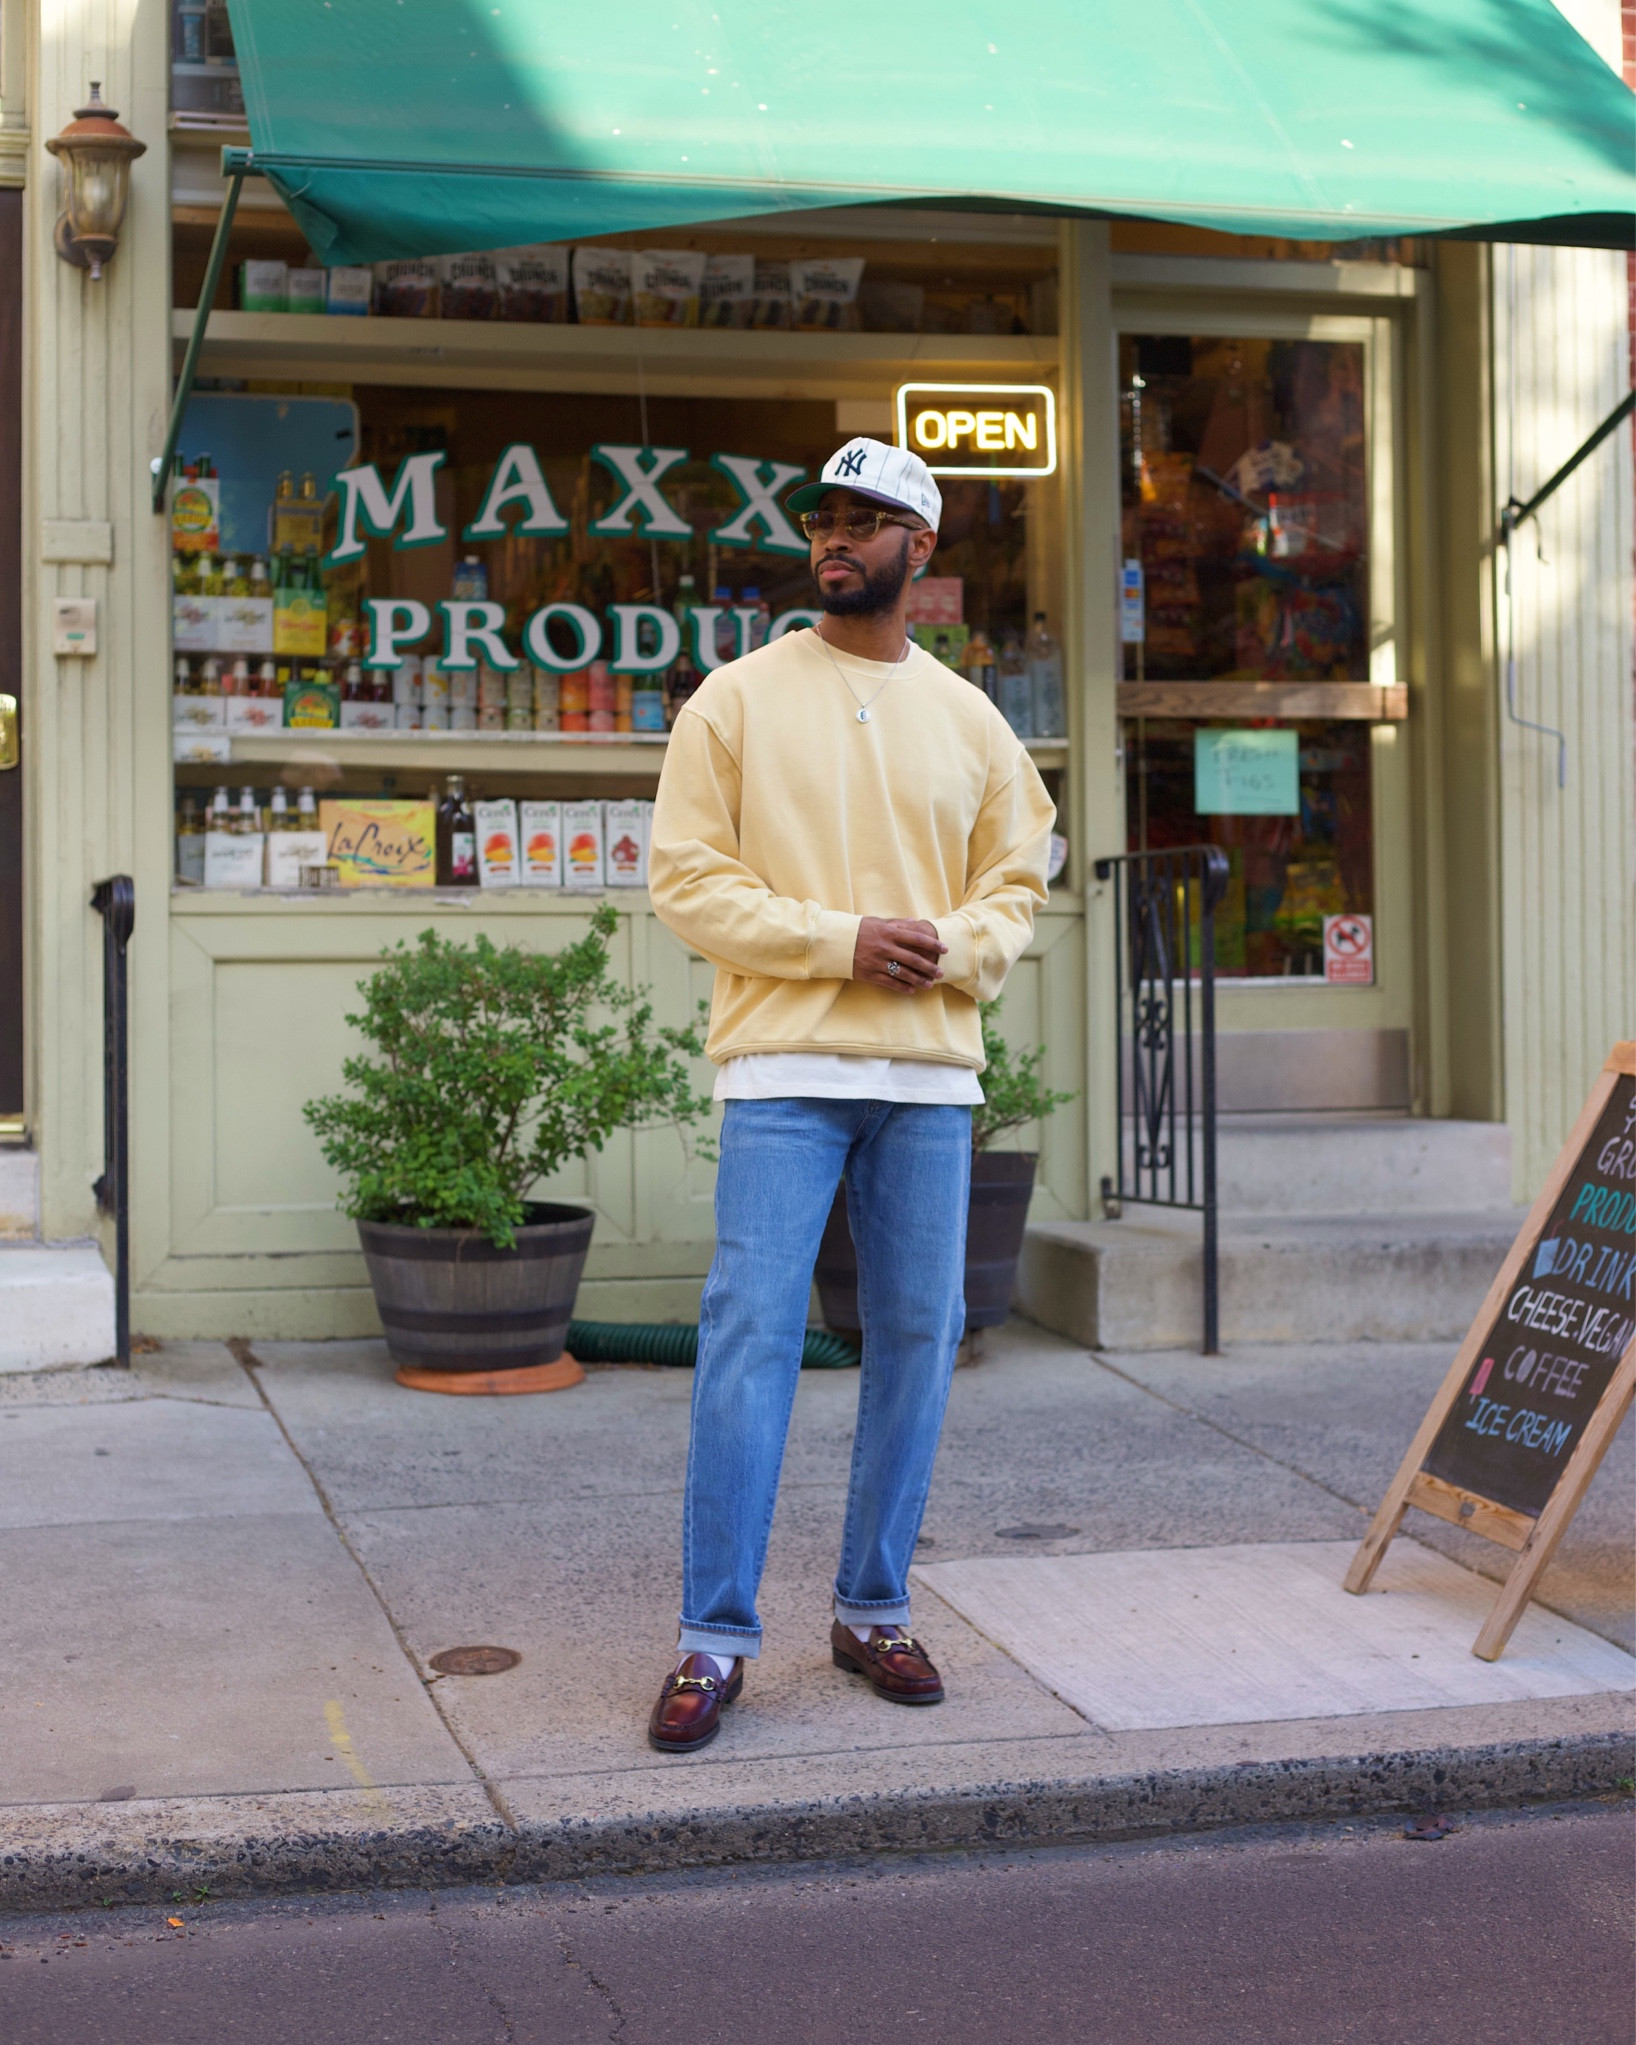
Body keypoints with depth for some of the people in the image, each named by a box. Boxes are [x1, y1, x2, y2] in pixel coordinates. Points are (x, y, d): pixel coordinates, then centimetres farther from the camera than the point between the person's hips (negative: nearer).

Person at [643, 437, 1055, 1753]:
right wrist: (840, 940, -12)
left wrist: (954, 947, -7)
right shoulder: (737, 701, 3)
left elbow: (1016, 878, 15)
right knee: (751, 1335, -8)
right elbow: (687, 875, -2)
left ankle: (875, 1609, 22)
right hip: (784, 1065, -4)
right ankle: (717, 1638, -1)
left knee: (918, 1339, 8)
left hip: (931, 1070, 4)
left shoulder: (968, 719, 13)